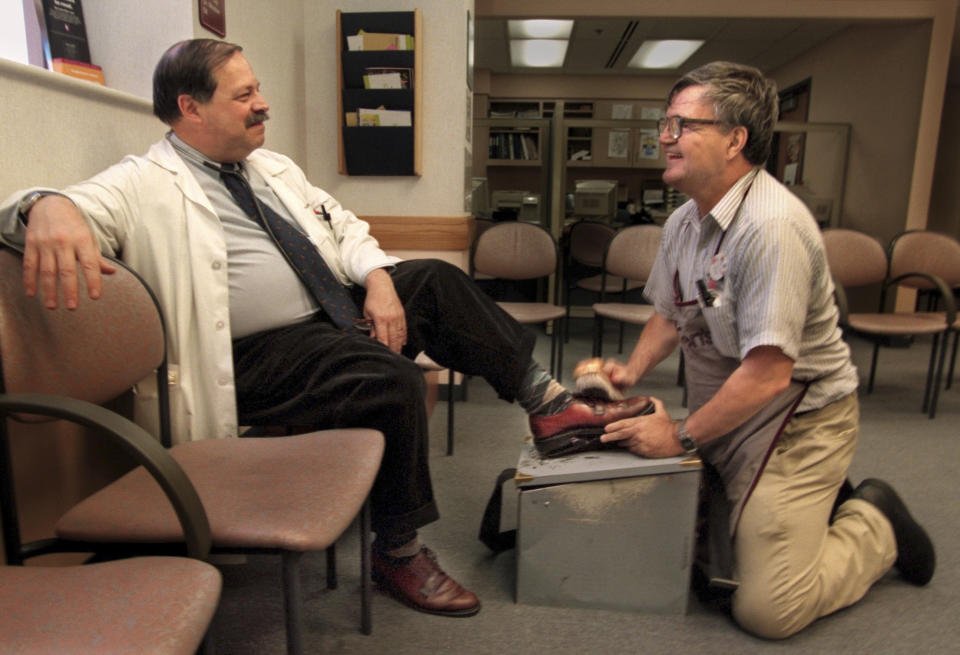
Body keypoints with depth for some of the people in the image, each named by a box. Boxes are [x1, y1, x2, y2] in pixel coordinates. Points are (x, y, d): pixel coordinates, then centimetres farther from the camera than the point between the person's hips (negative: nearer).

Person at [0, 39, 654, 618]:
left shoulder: (273, 168, 16)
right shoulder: (144, 186, -6)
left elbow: (343, 226, 14)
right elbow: (84, 206, -23)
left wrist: (378, 279, -5)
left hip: (335, 313, 8)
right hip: (260, 354, -7)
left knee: (435, 278, -5)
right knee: (396, 380, -27)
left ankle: (545, 400, -1)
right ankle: (398, 552, -6)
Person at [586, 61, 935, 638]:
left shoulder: (772, 226, -26)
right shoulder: (683, 222, 4)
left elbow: (768, 374, -28)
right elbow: (671, 315, 16)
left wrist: (680, 436, -18)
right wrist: (632, 371, -1)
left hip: (796, 422, -8)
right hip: (725, 417, 8)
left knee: (767, 610, -6)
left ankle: (875, 524, 19)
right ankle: (826, 502, 28)